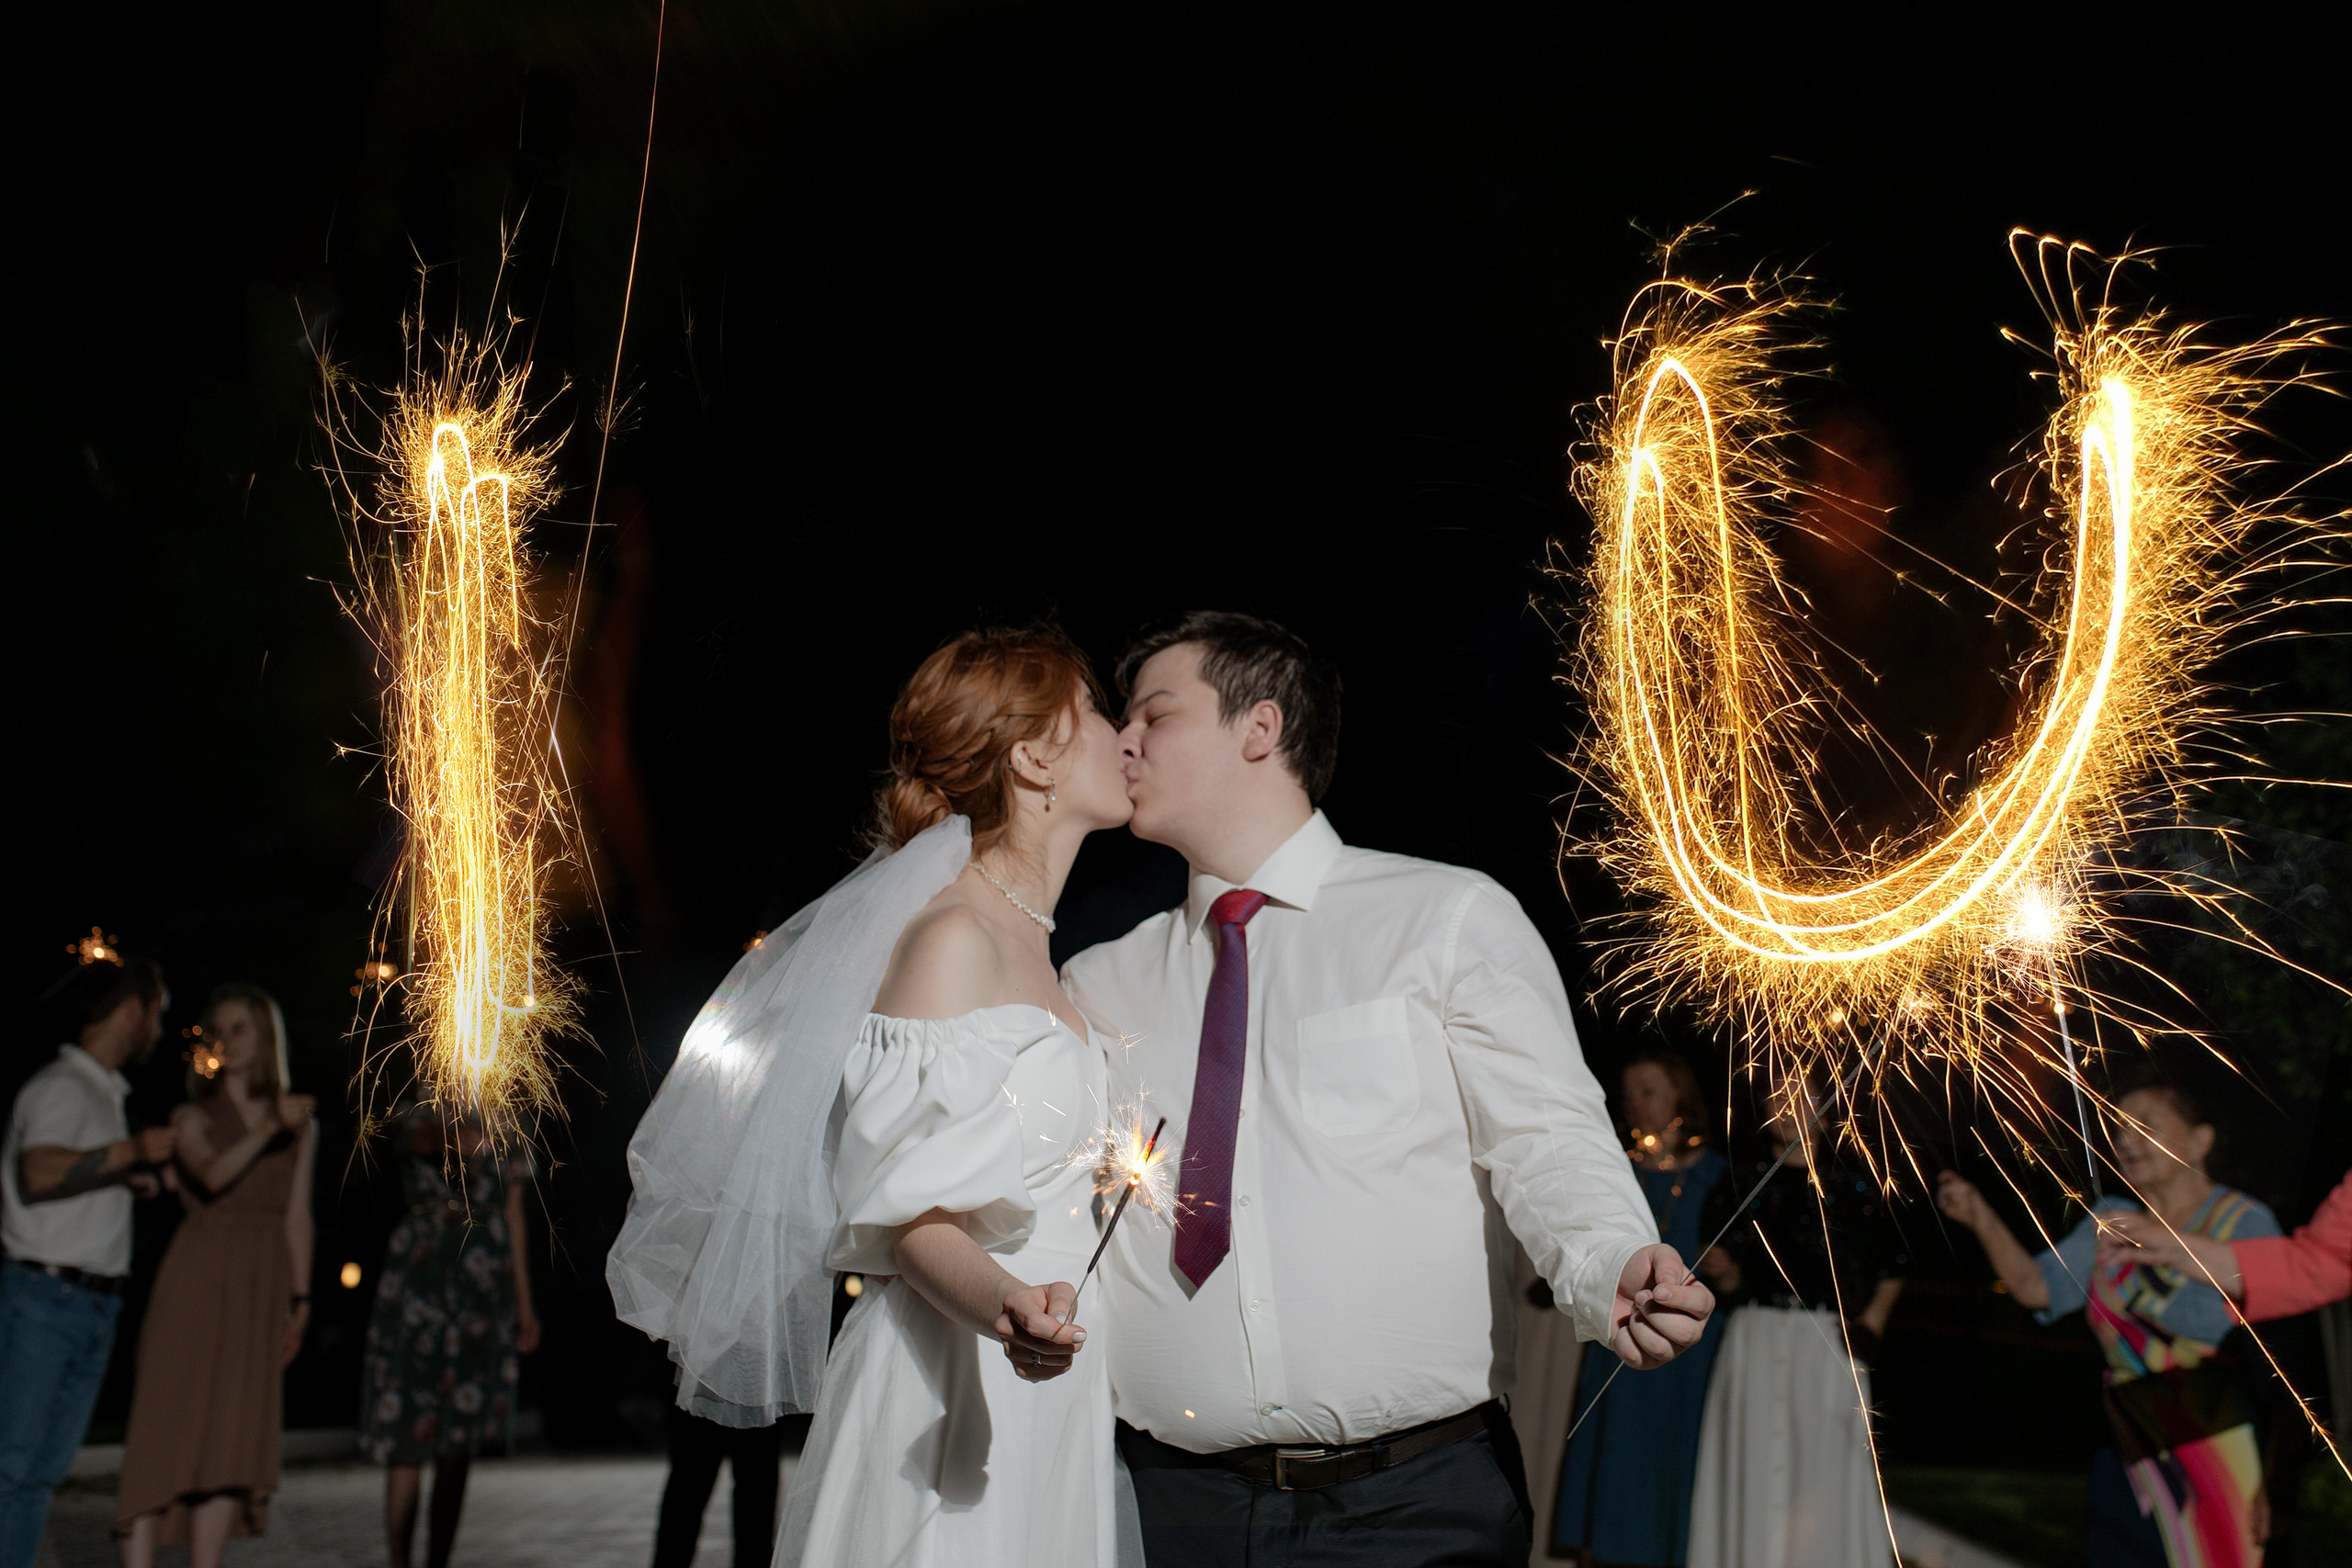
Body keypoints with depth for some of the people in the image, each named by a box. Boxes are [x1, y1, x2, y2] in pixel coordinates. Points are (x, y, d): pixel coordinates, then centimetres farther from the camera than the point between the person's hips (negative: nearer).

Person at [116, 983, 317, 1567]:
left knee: (233, 1438, 2)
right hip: (196, 1283, -3)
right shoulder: (194, 1117, 3)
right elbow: (213, 1175, -18)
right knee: (166, 1429, -8)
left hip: (262, 1292, 3)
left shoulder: (300, 1125, 12)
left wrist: (299, 1299, 10)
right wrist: (269, 1128, -31)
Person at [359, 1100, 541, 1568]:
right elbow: (425, 1139, -20)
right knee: (408, 1439, -10)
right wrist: (455, 1138, -41)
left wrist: (524, 1304, 12)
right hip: (419, 1287, -4)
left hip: (486, 1292, 4)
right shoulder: (418, 1119, 6)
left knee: (460, 1442, 5)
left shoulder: (504, 1136, 16)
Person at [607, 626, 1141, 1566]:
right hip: (955, 1396, -9)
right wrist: (1001, 1309, -37)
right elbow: (910, 1214, -20)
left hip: (1035, 1390, 9)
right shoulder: (951, 936, -13)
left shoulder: (1028, 945, 15)